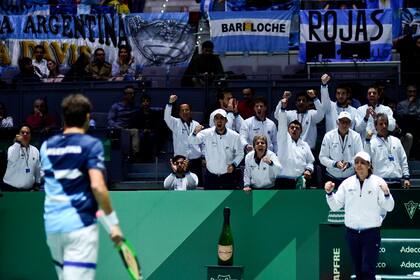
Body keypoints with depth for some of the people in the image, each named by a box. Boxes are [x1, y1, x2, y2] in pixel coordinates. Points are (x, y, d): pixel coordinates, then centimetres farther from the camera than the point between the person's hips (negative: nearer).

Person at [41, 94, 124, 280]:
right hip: (80, 224, -6)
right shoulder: (91, 145, -6)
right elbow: (97, 186, -16)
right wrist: (113, 222, -11)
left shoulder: (47, 146, 11)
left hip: (52, 226, 6)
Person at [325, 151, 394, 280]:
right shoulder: (347, 183, 6)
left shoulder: (378, 182, -4)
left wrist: (386, 193, -26)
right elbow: (335, 206, 9)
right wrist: (329, 193, -7)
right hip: (352, 233, 4)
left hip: (371, 232, -4)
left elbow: (389, 207, -8)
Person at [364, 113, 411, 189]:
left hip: (396, 182, 4)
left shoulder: (396, 141, 17)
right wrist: (368, 140, -20)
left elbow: (403, 160, 18)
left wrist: (406, 177, 9)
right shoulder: (372, 142, 3)